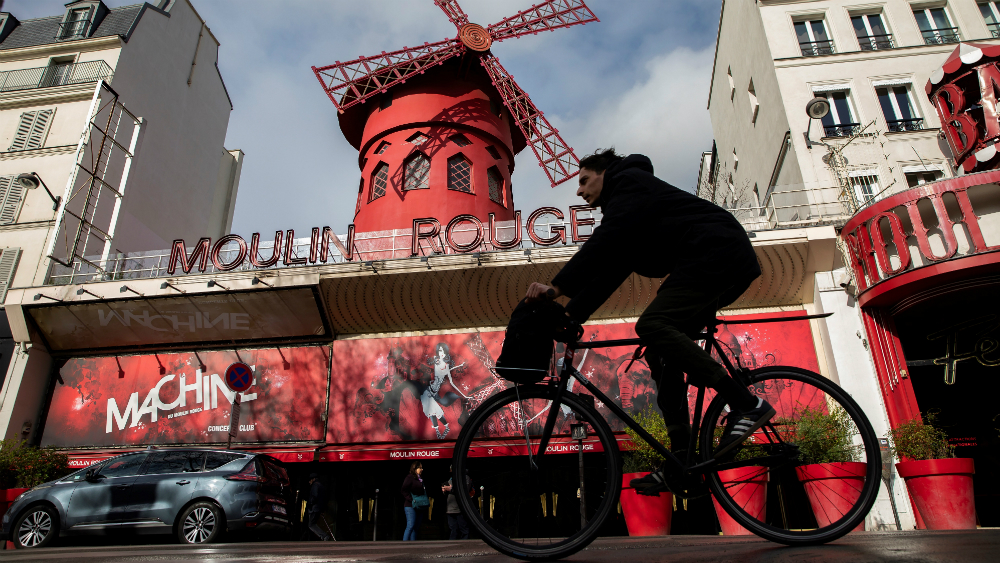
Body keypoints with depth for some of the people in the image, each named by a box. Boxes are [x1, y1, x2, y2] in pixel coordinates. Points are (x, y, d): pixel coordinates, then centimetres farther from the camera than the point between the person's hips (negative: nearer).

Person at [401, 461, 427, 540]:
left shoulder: (421, 479, 20)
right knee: (410, 526, -12)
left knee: (416, 527, 7)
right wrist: (412, 499, -17)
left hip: (420, 507, 8)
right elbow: (404, 490, -12)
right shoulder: (410, 477, -4)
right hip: (411, 506, -8)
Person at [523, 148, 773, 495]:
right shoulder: (624, 207, 27)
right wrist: (571, 317, 7)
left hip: (718, 254, -10)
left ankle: (747, 404, -22)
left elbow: (604, 242, -19)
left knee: (652, 325, -25)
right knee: (660, 355, 3)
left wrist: (557, 287, -25)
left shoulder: (630, 181, -1)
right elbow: (609, 272, 17)